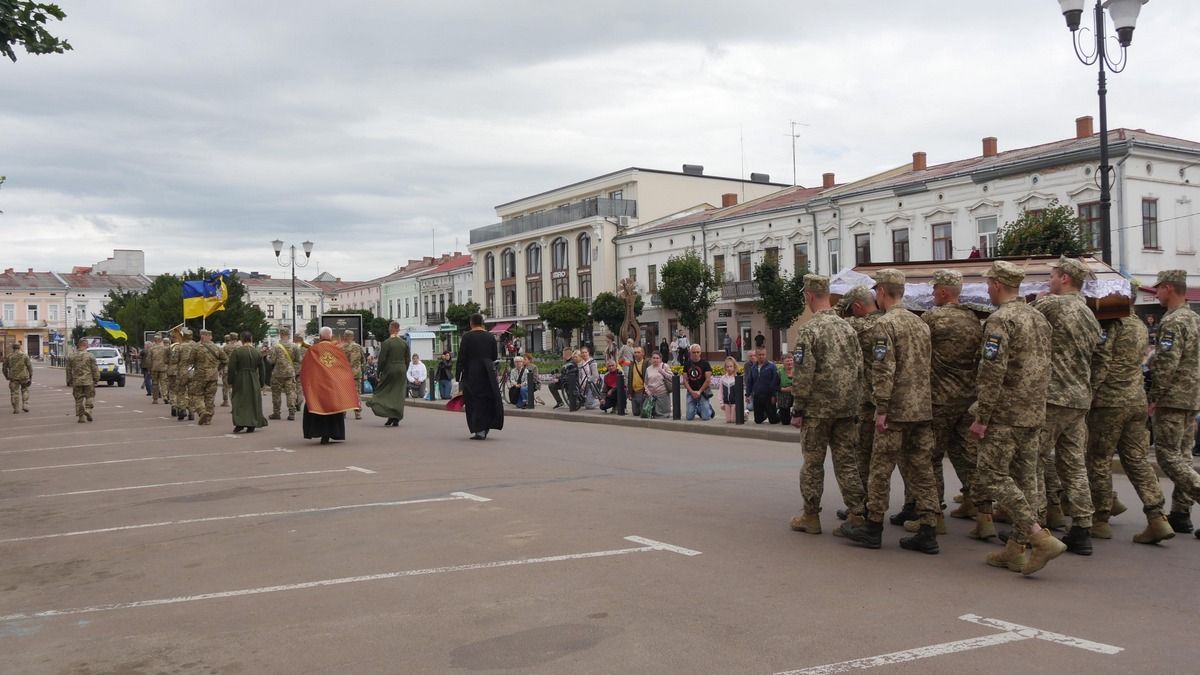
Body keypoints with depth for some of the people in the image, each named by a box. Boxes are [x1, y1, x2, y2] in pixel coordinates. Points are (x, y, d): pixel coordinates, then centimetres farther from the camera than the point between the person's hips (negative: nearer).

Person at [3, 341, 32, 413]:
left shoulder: (8, 356, 1)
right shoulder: (25, 355, -4)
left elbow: (5, 367, 7)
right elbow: (29, 366, -5)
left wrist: (6, 376, 23)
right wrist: (31, 376, 4)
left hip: (13, 377, 0)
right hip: (24, 377, 0)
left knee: (14, 392, 7)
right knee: (25, 391, 18)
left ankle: (16, 409, 6)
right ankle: (25, 405, 7)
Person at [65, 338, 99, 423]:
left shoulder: (71, 357, 4)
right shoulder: (90, 356, -6)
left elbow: (68, 370, 8)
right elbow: (95, 369, -6)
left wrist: (69, 381, 16)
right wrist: (96, 379, 3)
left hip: (76, 382, 3)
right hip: (88, 381, -2)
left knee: (79, 399, 7)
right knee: (90, 397, 10)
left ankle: (81, 417, 6)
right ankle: (88, 410, -12)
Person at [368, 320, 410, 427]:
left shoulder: (386, 343, -10)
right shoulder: (404, 343, 2)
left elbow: (382, 359, -9)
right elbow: (407, 360, 5)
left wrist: (379, 372, 2)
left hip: (389, 370, -3)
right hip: (401, 371, 4)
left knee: (386, 393, 7)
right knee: (399, 395, 8)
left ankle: (390, 416, -8)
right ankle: (396, 419, 7)